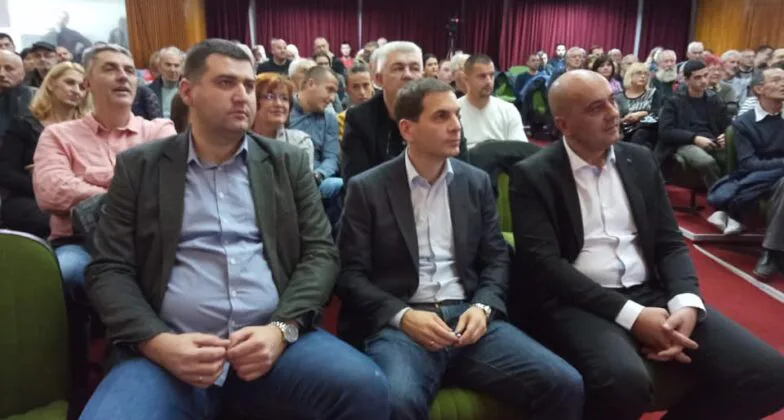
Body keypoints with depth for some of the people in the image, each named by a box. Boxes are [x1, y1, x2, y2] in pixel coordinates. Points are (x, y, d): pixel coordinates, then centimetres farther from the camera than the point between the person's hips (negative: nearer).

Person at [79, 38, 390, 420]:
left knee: (365, 388, -24)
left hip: (272, 339, 1)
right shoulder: (139, 167, 10)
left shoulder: (288, 162, 11)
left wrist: (282, 329, -11)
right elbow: (109, 270, 5)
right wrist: (158, 341, -12)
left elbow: (320, 252, 5)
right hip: (173, 348, 0)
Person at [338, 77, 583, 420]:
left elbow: (496, 258, 12)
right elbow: (350, 273, -1)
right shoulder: (367, 188, 2)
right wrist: (402, 316, -15)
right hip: (400, 322, -3)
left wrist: (483, 307, -7)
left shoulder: (476, 182, 13)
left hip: (467, 315, 4)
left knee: (564, 385, -15)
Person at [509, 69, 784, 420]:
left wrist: (686, 303, -9)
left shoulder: (640, 160, 12)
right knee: (625, 382, -35)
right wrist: (630, 314, -18)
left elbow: (671, 243, 12)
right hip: (581, 304, -5)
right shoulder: (533, 176, -3)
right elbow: (543, 263, -12)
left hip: (653, 294, 6)